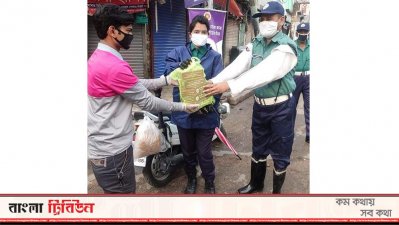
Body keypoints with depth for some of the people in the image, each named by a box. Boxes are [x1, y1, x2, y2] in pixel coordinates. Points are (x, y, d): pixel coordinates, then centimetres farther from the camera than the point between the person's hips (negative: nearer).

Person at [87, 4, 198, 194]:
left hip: (101, 145, 10)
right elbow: (147, 101, -18)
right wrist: (182, 107, -5)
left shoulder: (97, 58, 7)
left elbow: (136, 84, 9)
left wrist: (167, 79, 6)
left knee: (123, 190, 26)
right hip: (111, 149, -10)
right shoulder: (114, 67, -26)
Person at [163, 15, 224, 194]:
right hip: (183, 112, 2)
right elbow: (168, 71, -10)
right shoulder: (179, 52, 6)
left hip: (205, 114, -2)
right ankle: (191, 179, 41)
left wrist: (209, 103, -21)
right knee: (188, 151, 18)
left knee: (204, 153, 6)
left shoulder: (214, 56, 3)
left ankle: (209, 183, 30)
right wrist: (181, 66, -31)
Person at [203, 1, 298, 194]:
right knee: (258, 148, 21)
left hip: (281, 107, -6)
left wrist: (229, 85, -41)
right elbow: (238, 65, -11)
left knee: (280, 153, 8)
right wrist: (214, 82, -27)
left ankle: (277, 191, 28)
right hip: (260, 104, 6)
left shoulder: (286, 47, -19)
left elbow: (264, 73, -32)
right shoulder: (255, 44, 3)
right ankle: (255, 184, 42)